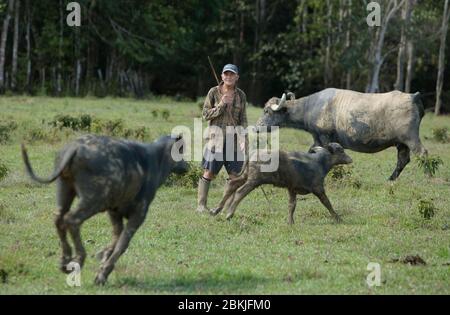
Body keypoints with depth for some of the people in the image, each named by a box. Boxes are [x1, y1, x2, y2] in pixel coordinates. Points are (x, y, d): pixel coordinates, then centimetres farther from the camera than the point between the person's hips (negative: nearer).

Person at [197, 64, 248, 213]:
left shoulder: (241, 95, 7)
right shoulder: (213, 92, -1)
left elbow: (243, 119, 8)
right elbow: (205, 114, -1)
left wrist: (244, 138, -4)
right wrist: (221, 105, -14)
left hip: (234, 138, 3)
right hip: (216, 137, -3)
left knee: (234, 175, 0)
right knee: (209, 173, -4)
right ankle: (201, 205, 2)